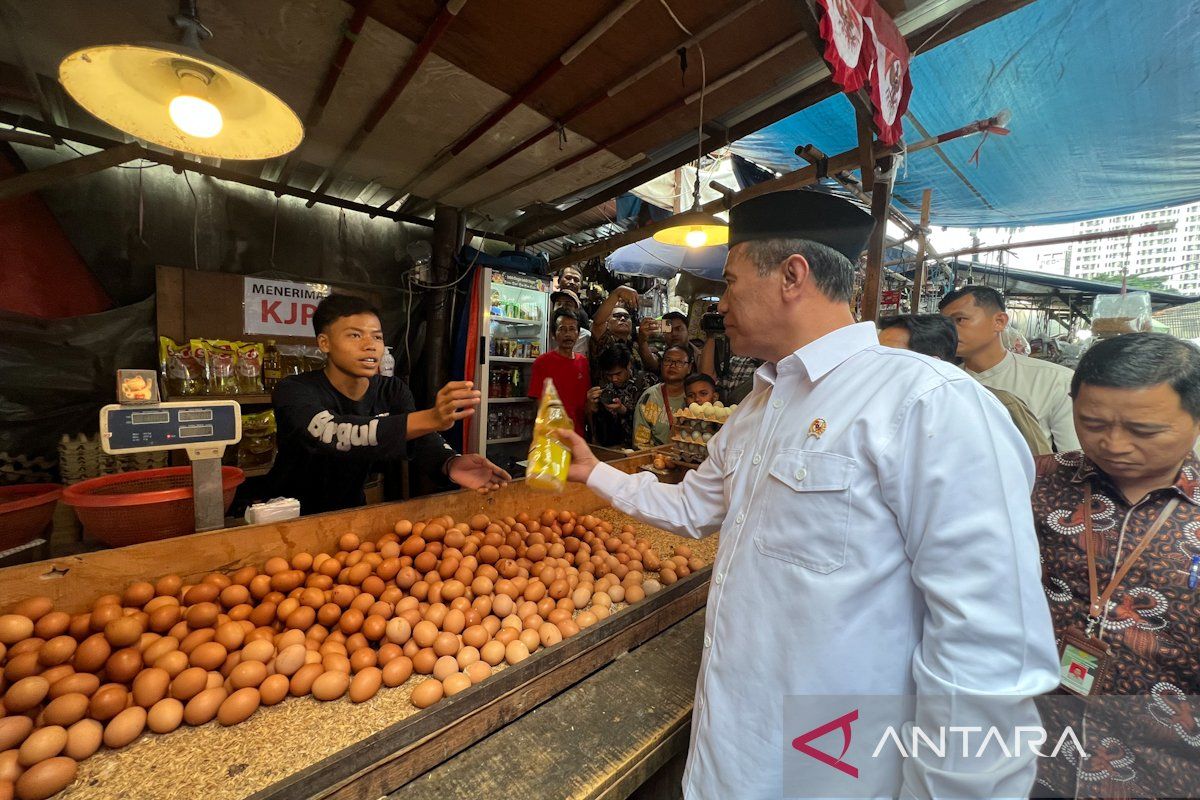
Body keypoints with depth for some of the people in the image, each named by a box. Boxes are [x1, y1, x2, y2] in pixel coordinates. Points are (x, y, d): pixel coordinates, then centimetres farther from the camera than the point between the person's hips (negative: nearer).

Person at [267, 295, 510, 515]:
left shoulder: (392, 391, -3)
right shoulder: (294, 390, -16)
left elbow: (421, 440, -19)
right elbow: (329, 434, -36)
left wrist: (450, 463, -43)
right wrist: (429, 419, -51)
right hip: (290, 514, -2)